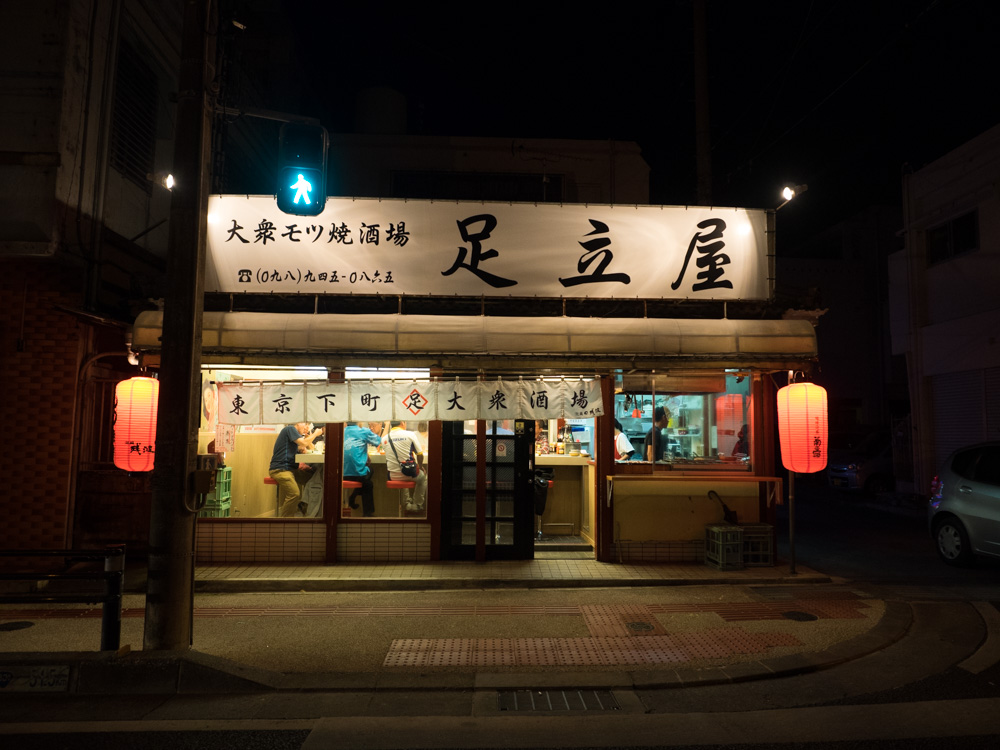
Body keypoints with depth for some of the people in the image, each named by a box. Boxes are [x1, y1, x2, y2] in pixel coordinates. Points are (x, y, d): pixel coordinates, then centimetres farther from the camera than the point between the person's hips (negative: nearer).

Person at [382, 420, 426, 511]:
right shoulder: (410, 434, -9)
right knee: (423, 476, 29)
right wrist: (420, 466, 16)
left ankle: (408, 501, 37)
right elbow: (420, 455, -4)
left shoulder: (385, 438, 0)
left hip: (392, 476, 3)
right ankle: (417, 504, 33)